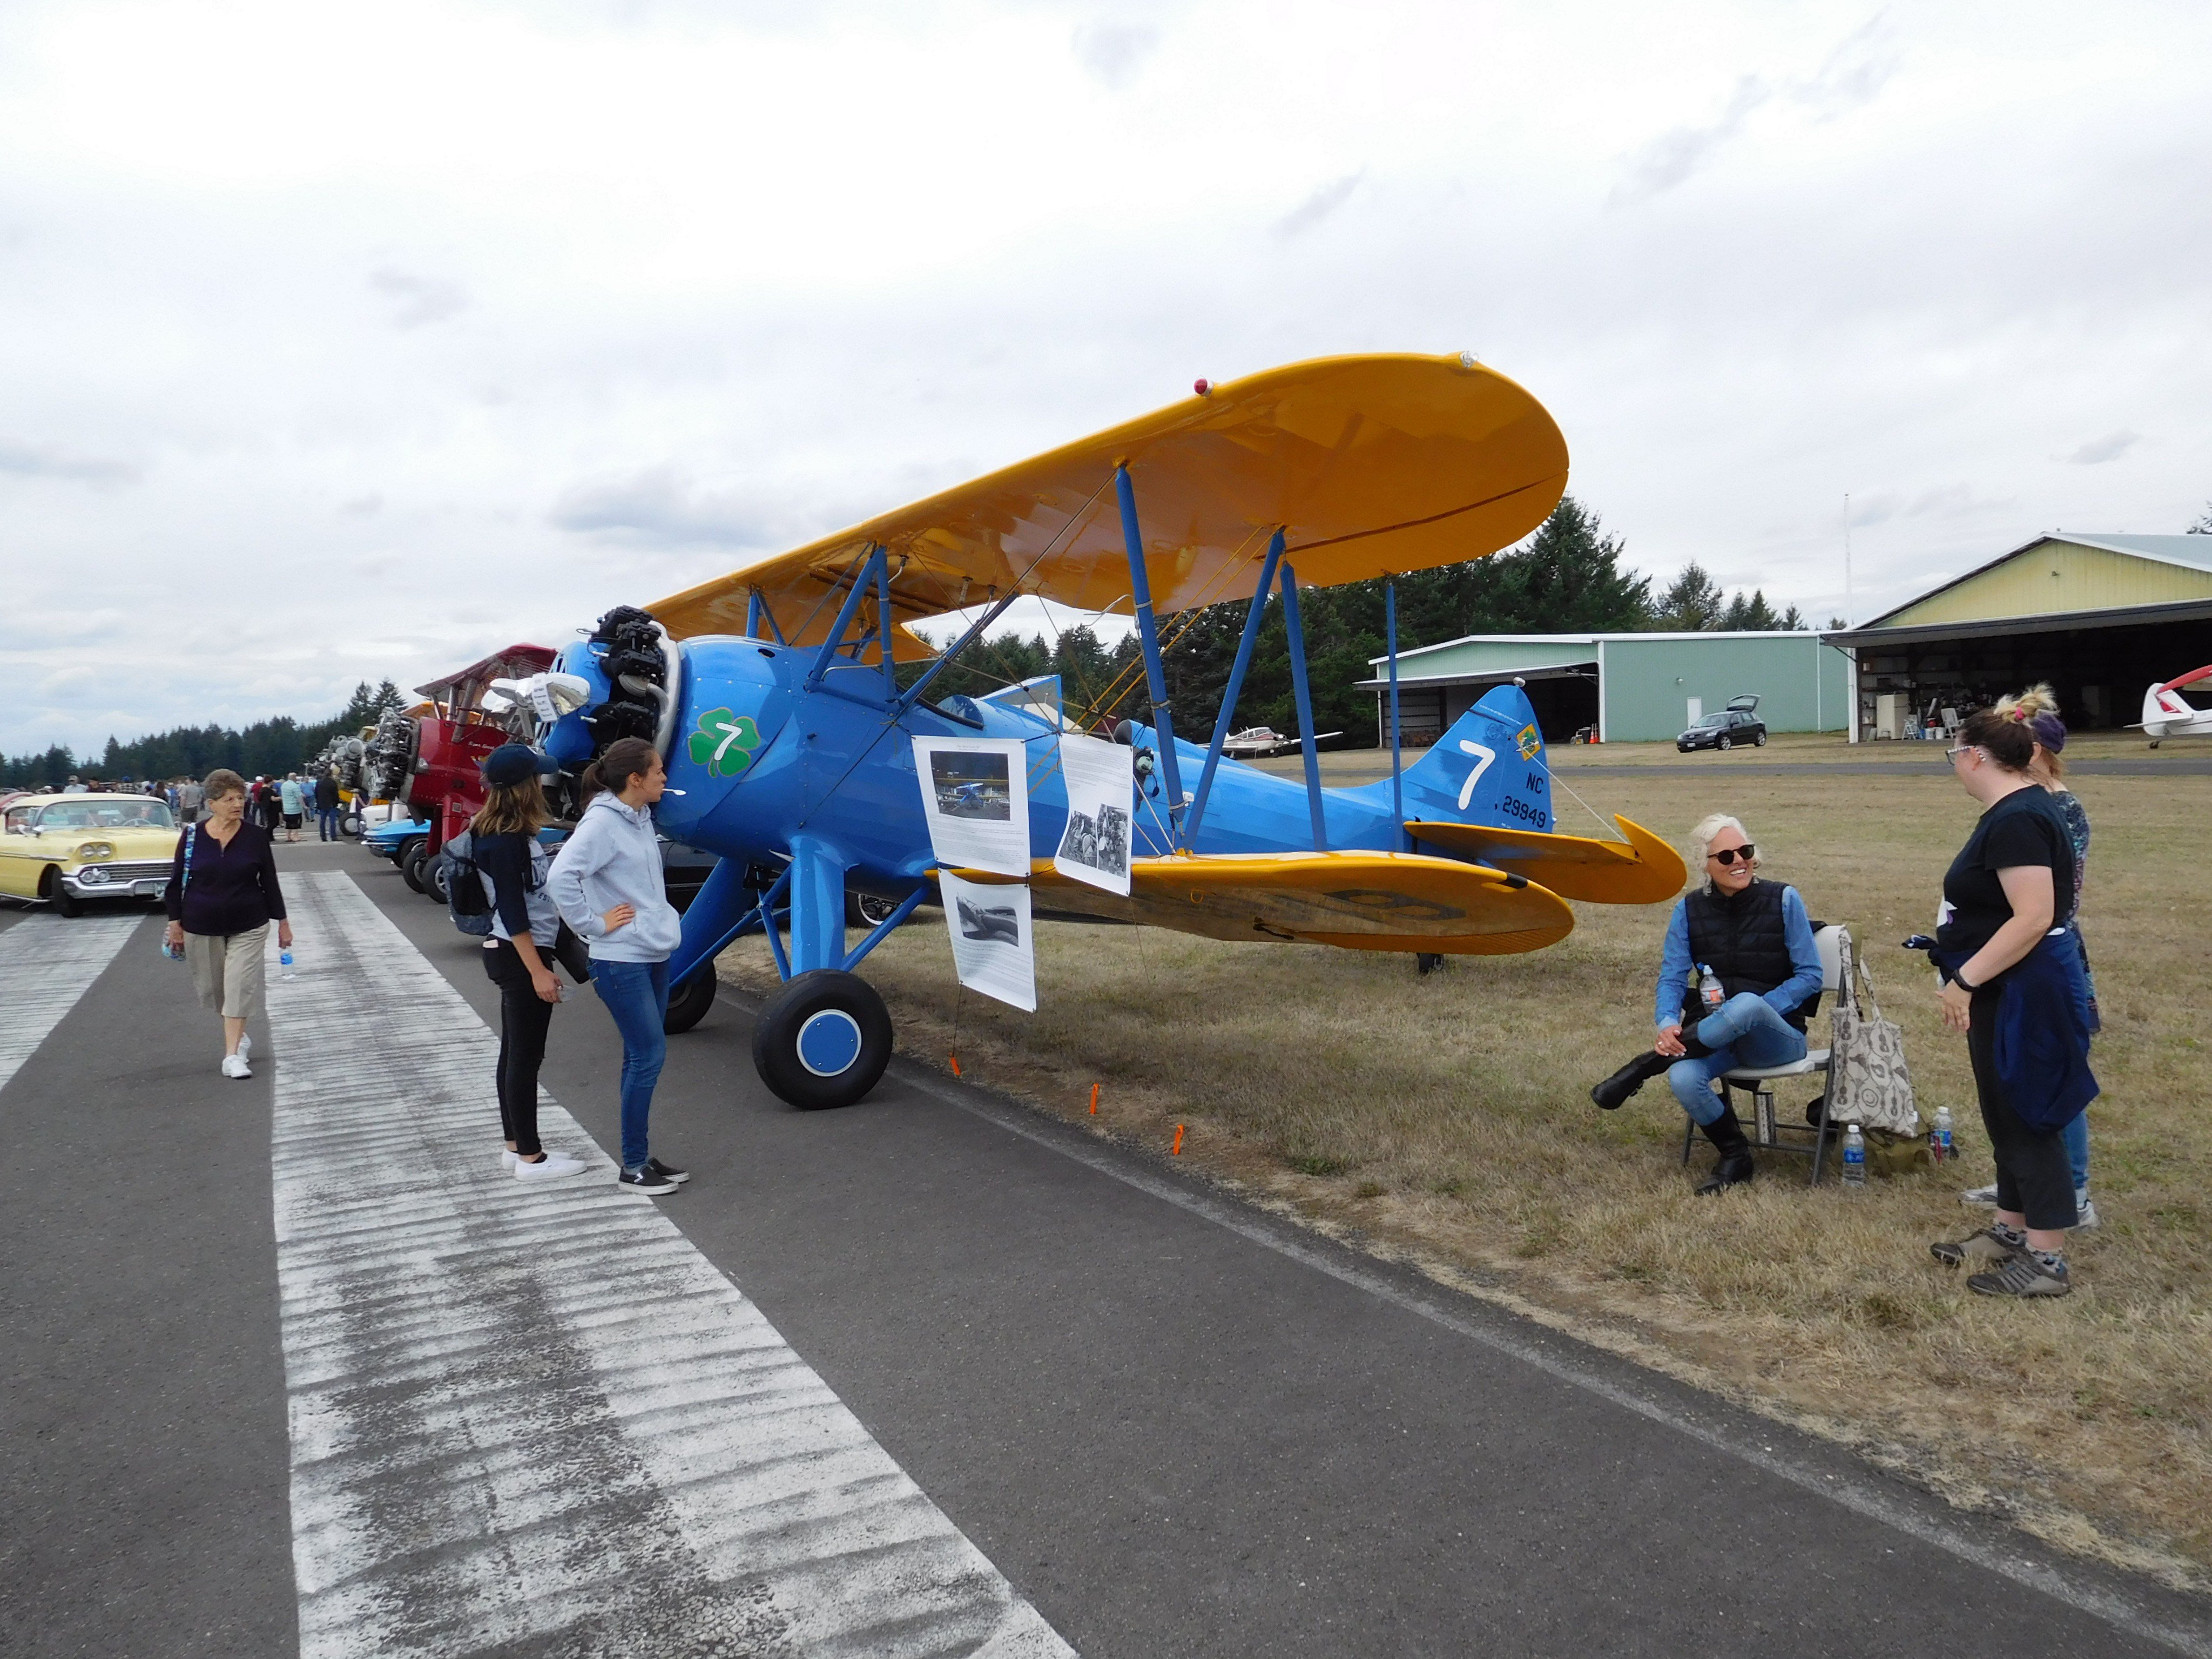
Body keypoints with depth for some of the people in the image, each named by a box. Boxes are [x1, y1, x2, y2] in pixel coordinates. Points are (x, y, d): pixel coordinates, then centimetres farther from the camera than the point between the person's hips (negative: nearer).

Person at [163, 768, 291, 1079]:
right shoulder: (192, 837, -4)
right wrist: (175, 922, 1)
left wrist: (282, 922, 3)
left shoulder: (256, 836, -4)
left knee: (240, 986, -8)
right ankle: (237, 1033, 36)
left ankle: (233, 1055, -5)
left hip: (248, 927, -1)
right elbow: (176, 882, 4)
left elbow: (269, 881, 2)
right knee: (212, 987, 11)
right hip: (201, 929, 1)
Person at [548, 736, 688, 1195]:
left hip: (654, 955, 9)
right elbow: (561, 878, -28)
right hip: (621, 961, -9)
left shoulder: (640, 818, 10)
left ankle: (640, 1156, 24)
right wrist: (593, 925, -19)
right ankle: (633, 1166, 6)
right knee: (648, 1056, -5)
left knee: (644, 1055, 14)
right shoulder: (602, 823, -16)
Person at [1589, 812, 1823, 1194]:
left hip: (1777, 1033, -2)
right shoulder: (1690, 910, 4)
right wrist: (1668, 1024, -22)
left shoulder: (1783, 901, -3)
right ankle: (1734, 1157, -4)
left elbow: (1810, 975, -3)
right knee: (1684, 1079, -33)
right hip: (1715, 1036, 2)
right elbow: (1672, 978, 0)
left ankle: (1643, 1068, -24)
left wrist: (1752, 1014, -17)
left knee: (1745, 1004, -40)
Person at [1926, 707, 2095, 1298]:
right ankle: (2010, 1231, 30)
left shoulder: (2015, 820, -21)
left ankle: (2047, 1260, 8)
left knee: (2027, 1121, -1)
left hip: (2021, 995, -10)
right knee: (2009, 1116, 18)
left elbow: (2033, 918, -27)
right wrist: (1970, 973, 22)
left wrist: (1966, 978, -23)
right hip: (2010, 992, 10)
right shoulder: (2021, 807, 11)